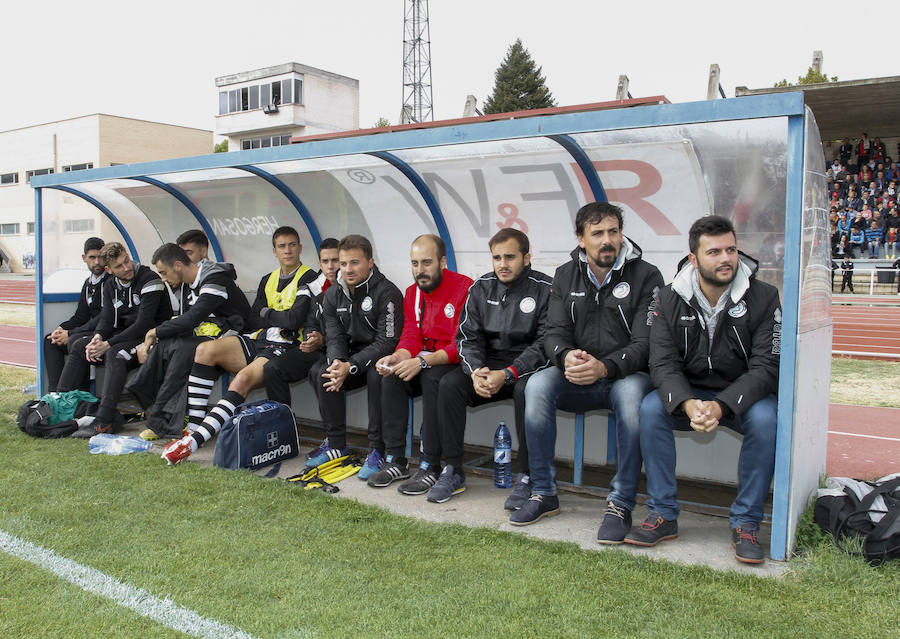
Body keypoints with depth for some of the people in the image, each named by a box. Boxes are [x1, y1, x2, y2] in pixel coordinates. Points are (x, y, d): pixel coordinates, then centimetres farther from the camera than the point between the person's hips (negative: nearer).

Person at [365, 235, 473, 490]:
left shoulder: (465, 288, -14)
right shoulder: (413, 292, 10)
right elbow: (411, 337, 5)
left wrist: (423, 361, -30)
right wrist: (396, 358, -18)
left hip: (455, 364, -6)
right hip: (423, 361, 6)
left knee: (433, 378, -34)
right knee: (391, 376, -19)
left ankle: (430, 467, -26)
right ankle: (396, 461, -13)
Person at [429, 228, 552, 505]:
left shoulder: (544, 289, -8)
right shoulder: (481, 288, 6)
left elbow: (546, 344, -15)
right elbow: (468, 337, 3)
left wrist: (507, 374, -25)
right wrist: (476, 371, -18)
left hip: (528, 366, -4)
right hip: (488, 364, 4)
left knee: (525, 390, -36)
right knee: (449, 385, -19)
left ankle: (526, 477, -22)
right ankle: (453, 471, -9)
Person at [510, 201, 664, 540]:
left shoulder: (646, 276, -5)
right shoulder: (566, 276, 7)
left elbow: (645, 344, -13)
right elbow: (555, 332, 1)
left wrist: (604, 367, -32)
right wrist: (566, 357, -25)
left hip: (626, 376, -3)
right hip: (578, 382, 3)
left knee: (631, 391, -37)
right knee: (538, 384, -26)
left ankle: (621, 504, -24)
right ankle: (544, 493, -13)